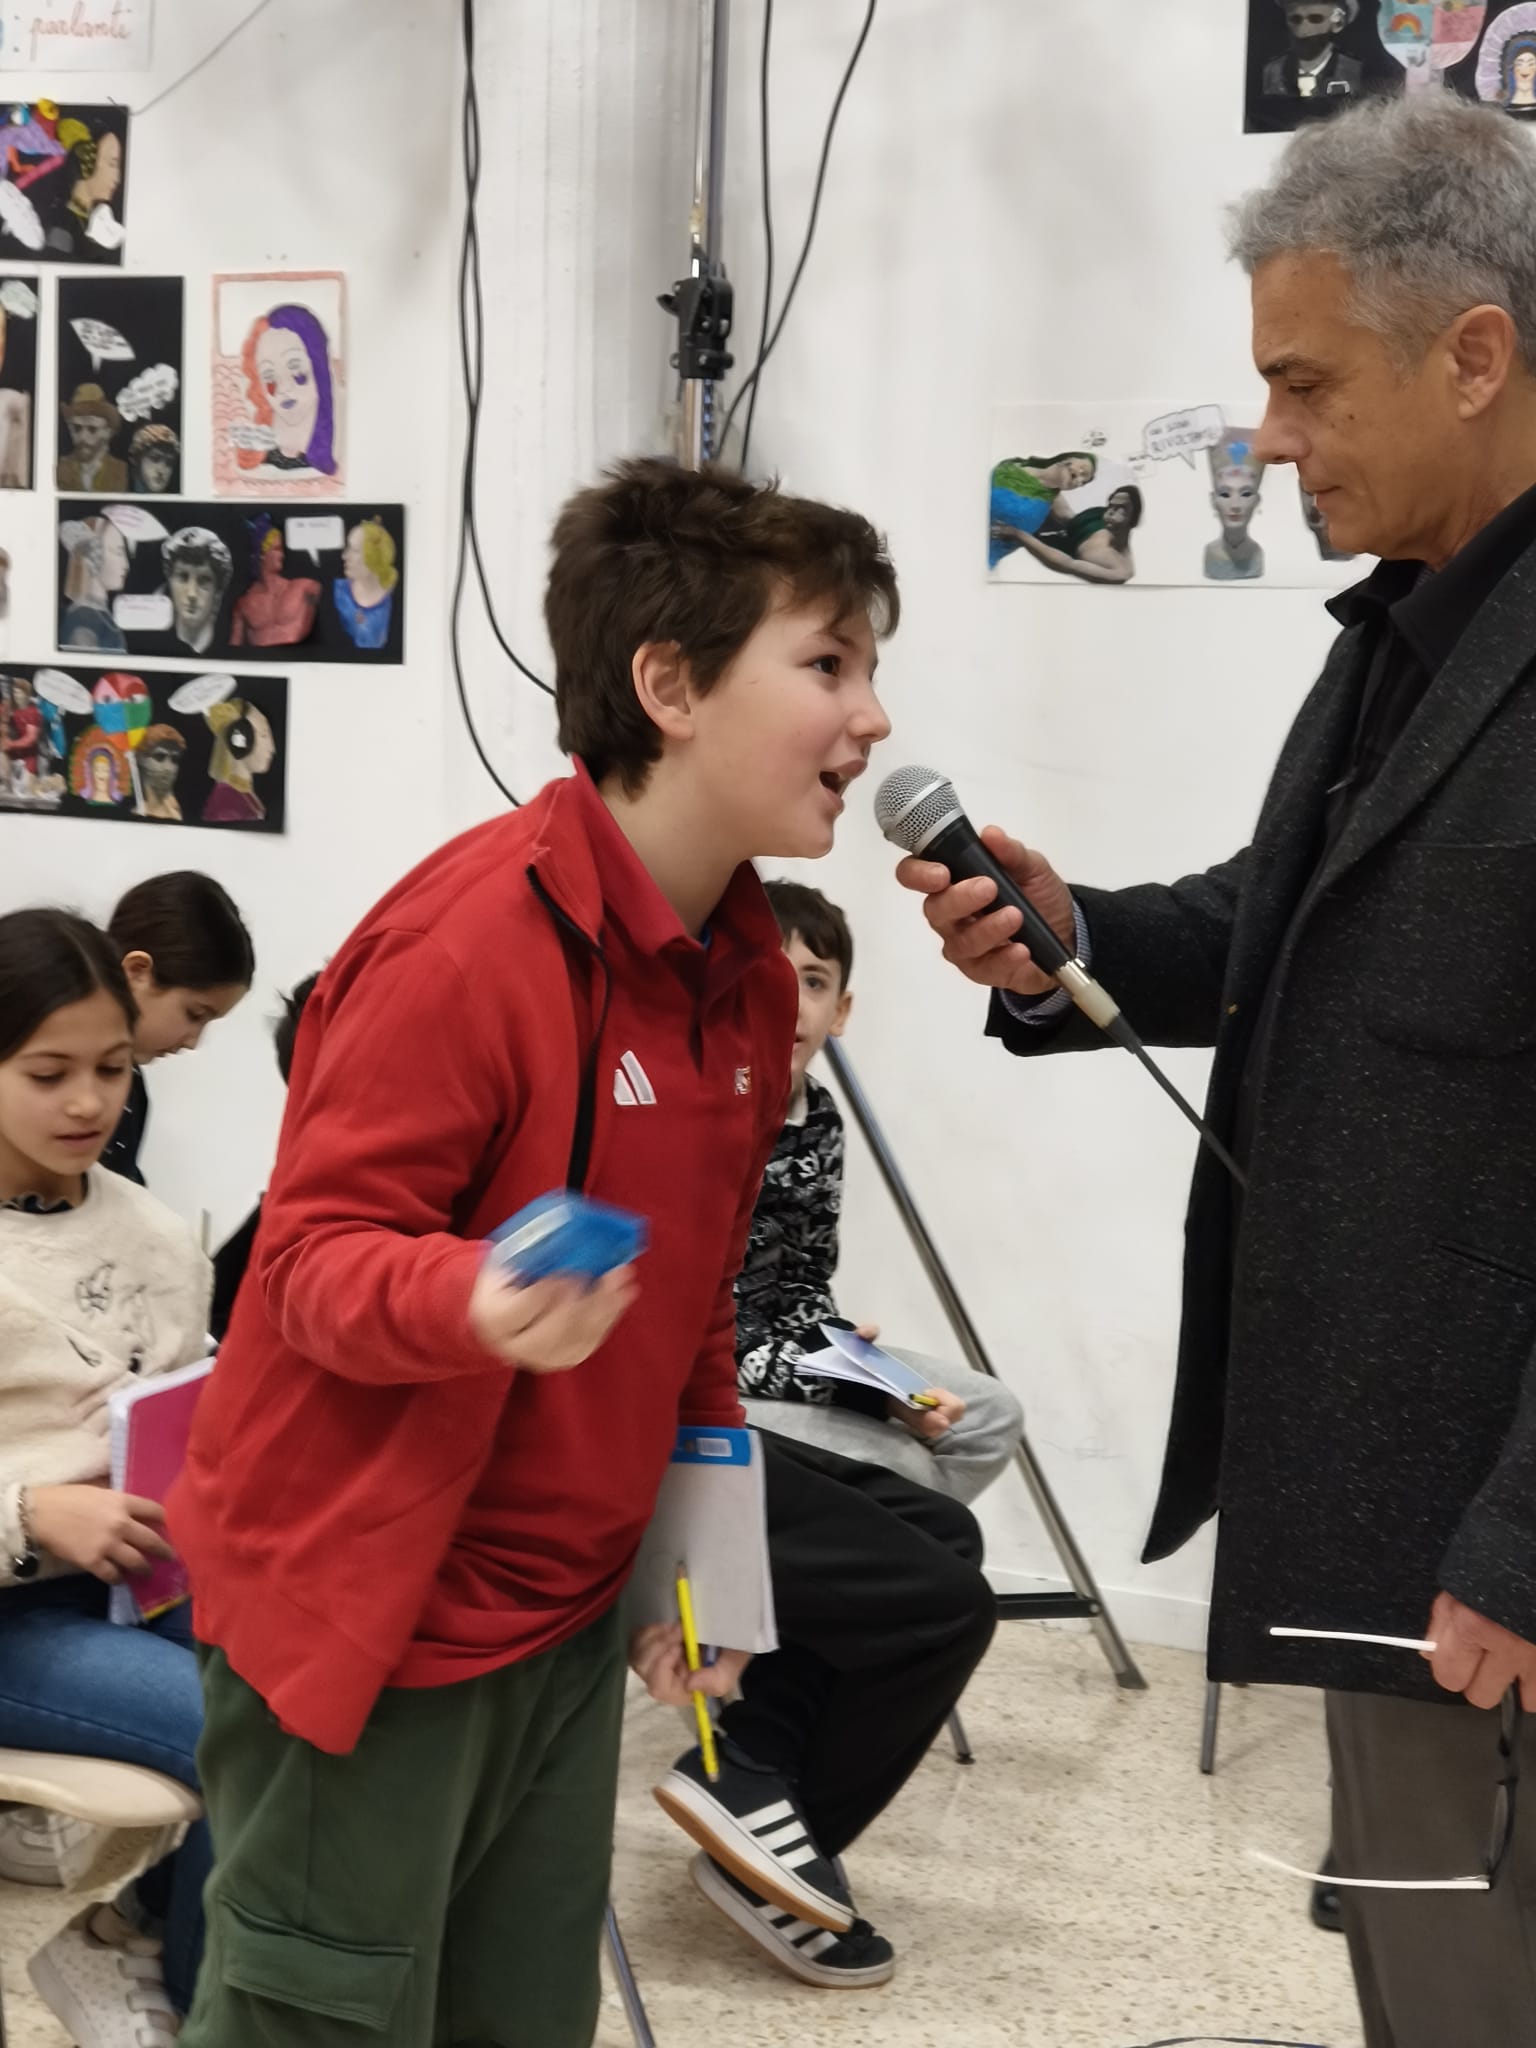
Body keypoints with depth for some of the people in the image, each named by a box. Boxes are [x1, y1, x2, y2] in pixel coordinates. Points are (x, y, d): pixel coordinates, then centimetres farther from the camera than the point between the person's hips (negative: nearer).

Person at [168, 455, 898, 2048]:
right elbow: (317, 1257, -19)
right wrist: (479, 1305, -38)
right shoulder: (471, 933, -20)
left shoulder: (747, 971, 7)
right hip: (363, 1611, -8)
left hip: (562, 1615, 8)